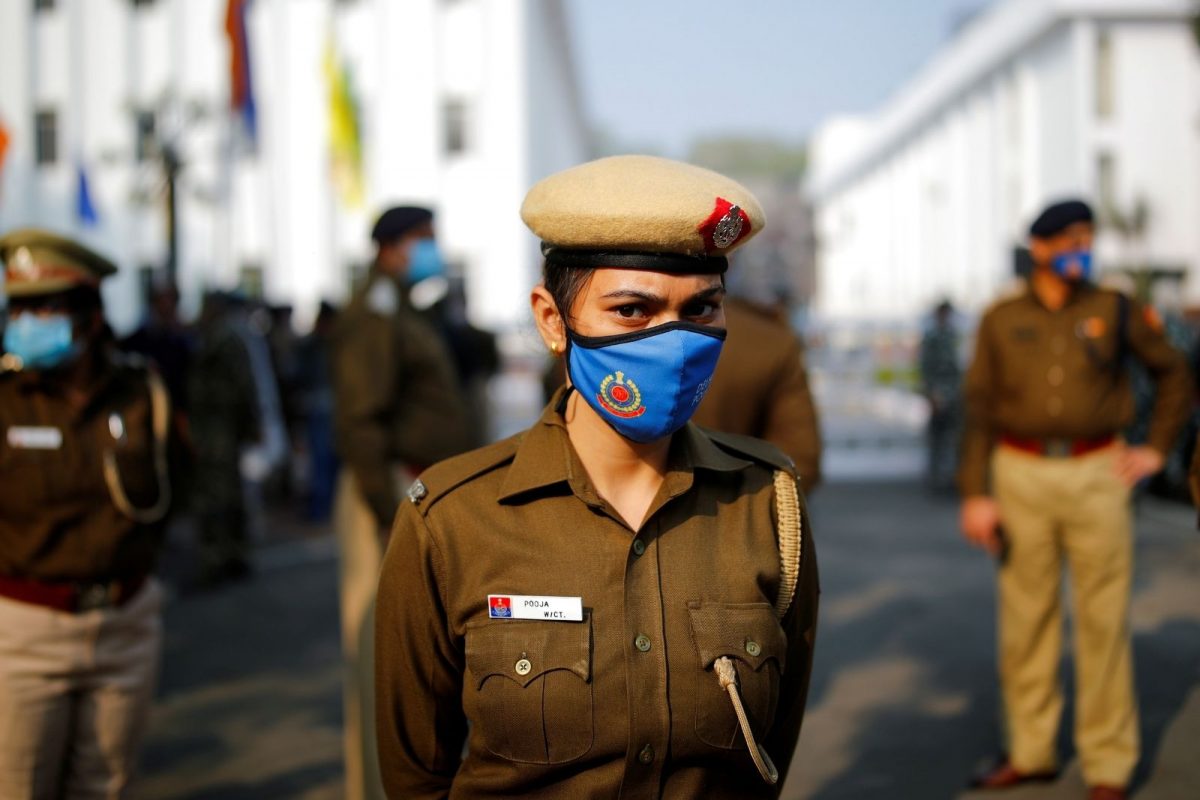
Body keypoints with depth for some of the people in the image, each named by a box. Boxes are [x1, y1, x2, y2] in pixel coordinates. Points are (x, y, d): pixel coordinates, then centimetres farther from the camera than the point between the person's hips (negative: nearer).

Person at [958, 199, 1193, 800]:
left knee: (1103, 621, -1)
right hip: (1022, 475, 1)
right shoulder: (1001, 320, 4)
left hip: (1096, 475, -1)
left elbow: (1174, 374, 14)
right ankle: (1030, 752, 18)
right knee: (1026, 619, 6)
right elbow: (980, 410, 3)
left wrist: (1156, 451, 6)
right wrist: (975, 494, -4)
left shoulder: (1114, 311, 3)